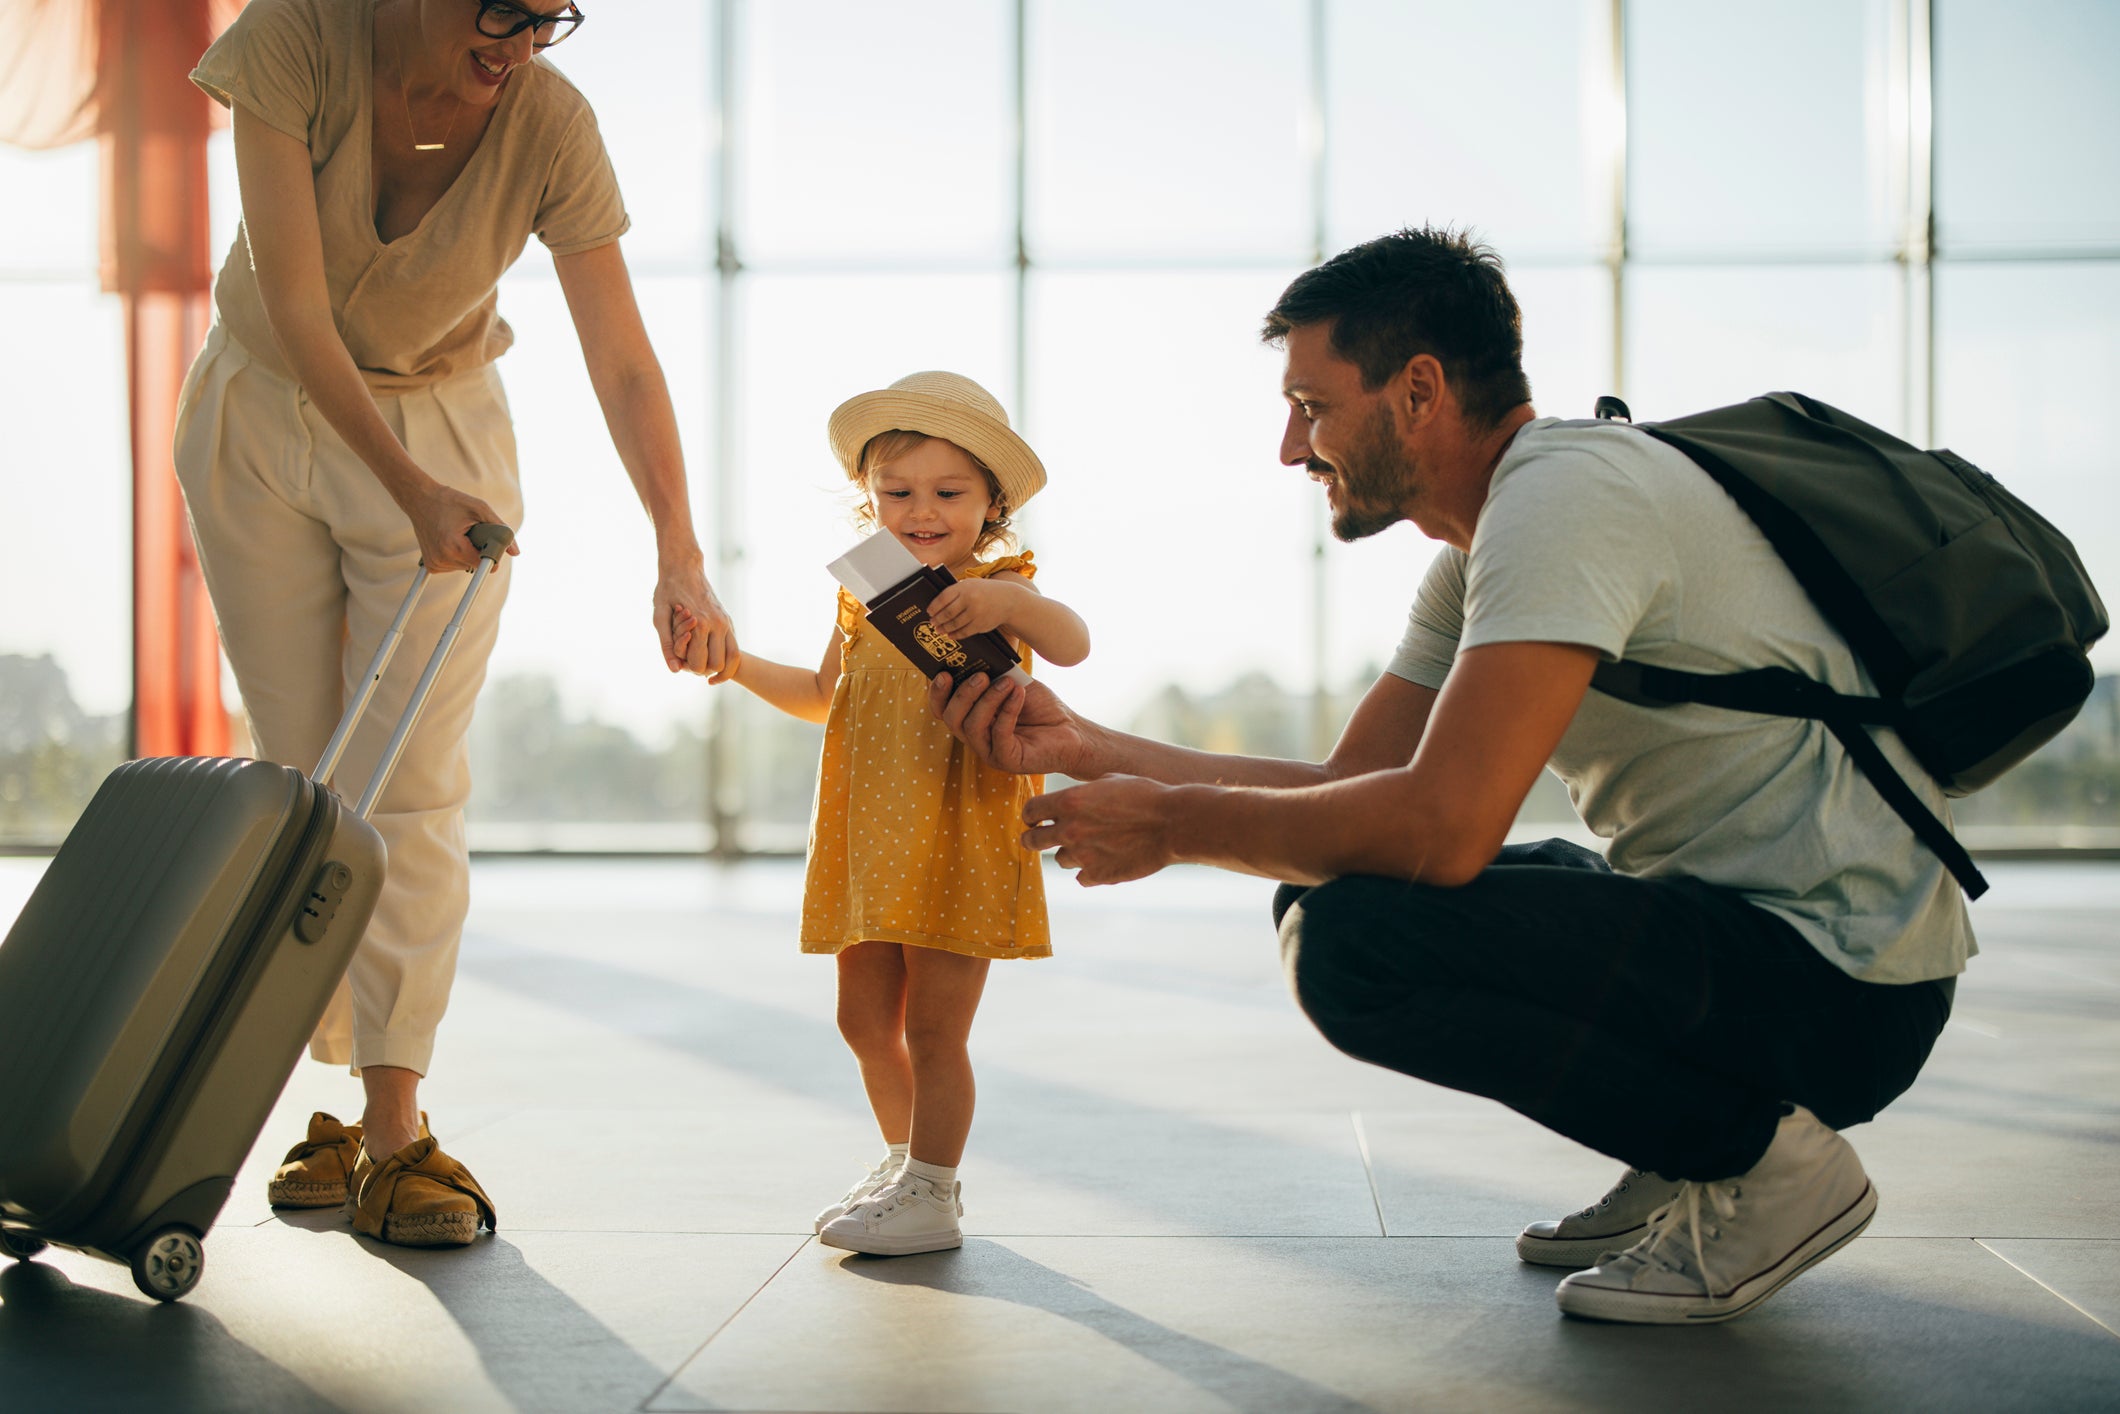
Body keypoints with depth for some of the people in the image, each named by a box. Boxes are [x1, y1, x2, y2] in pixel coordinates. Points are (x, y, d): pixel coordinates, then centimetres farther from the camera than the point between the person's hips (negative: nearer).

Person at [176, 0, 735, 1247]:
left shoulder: (552, 127, -21)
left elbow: (624, 362, -21)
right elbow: (295, 309, -25)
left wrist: (682, 556, -30)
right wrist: (408, 491, -29)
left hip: (441, 431, -1)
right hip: (265, 419, 1)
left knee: (411, 786, -10)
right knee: (303, 781, 2)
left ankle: (396, 1134, -7)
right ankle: (347, 1100, 13)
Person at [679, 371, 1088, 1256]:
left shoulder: (998, 590, -5)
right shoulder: (864, 596, 13)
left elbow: (1072, 646, -25)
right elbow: (824, 698, 26)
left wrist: (1006, 601, -42)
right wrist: (738, 664, 16)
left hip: (958, 839, -7)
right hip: (866, 843, 7)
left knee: (932, 1026, -5)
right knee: (865, 1021, 14)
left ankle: (931, 1198, 6)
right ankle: (905, 1160, 34)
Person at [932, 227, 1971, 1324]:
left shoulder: (1566, 493, -20)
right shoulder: (1478, 553, 12)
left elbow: (1442, 825, -29)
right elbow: (1347, 785, 10)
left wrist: (1172, 824, -15)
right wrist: (1084, 748, 4)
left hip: (1844, 985, -10)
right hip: (1724, 912, 10)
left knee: (1353, 945, -24)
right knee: (1325, 886, 12)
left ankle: (1764, 1158, -6)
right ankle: (1683, 1164, 13)